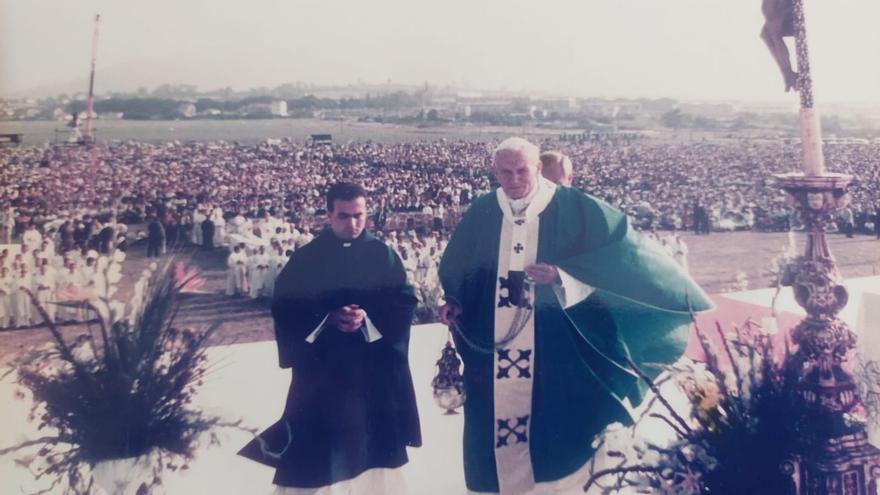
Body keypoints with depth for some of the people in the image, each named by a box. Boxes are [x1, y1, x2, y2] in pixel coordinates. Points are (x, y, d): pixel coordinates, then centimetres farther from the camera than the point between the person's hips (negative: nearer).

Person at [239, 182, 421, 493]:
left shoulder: (383, 254, 3)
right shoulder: (306, 257, -1)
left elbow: (405, 302, -2)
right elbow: (284, 308, -5)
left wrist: (368, 317, -18)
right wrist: (328, 318, -18)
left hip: (375, 369, 2)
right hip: (322, 369, -1)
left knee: (372, 444, 10)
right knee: (320, 445, 1)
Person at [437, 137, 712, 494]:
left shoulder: (572, 208, -6)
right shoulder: (481, 213, 5)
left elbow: (619, 250, -11)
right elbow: (457, 268, 16)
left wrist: (561, 275, -21)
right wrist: (453, 303, -1)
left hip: (554, 349, -3)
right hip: (493, 351, 4)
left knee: (555, 418, 2)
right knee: (498, 417, 8)